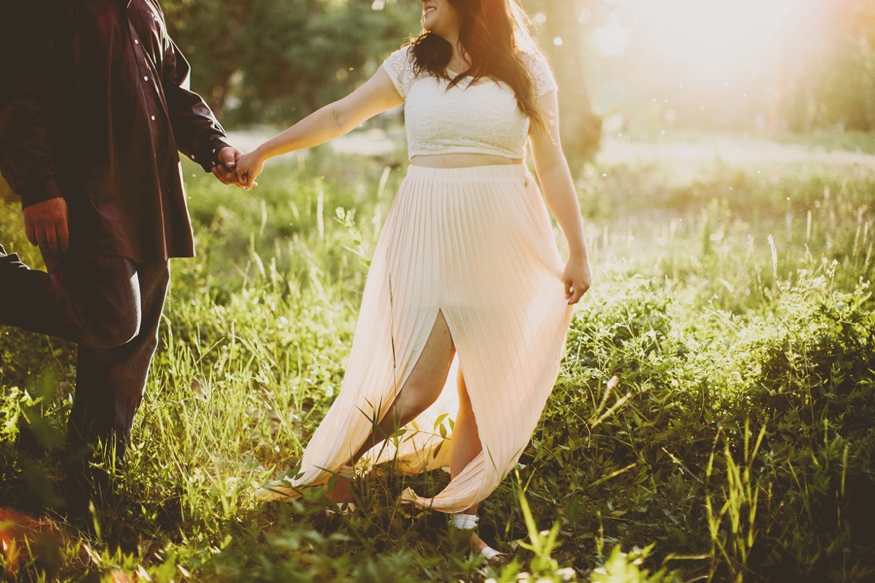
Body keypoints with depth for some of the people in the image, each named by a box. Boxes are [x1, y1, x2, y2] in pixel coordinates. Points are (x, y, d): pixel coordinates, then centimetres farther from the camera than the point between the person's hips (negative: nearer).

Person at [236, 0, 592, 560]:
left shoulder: (525, 69, 5)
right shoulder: (412, 64, 8)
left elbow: (552, 163, 6)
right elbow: (340, 116, 15)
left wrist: (578, 251, 3)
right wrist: (261, 152, 18)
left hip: (502, 239, 1)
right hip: (428, 234, 0)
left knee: (486, 379, -1)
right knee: (420, 380, -9)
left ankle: (460, 515, 9)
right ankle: (330, 466, 11)